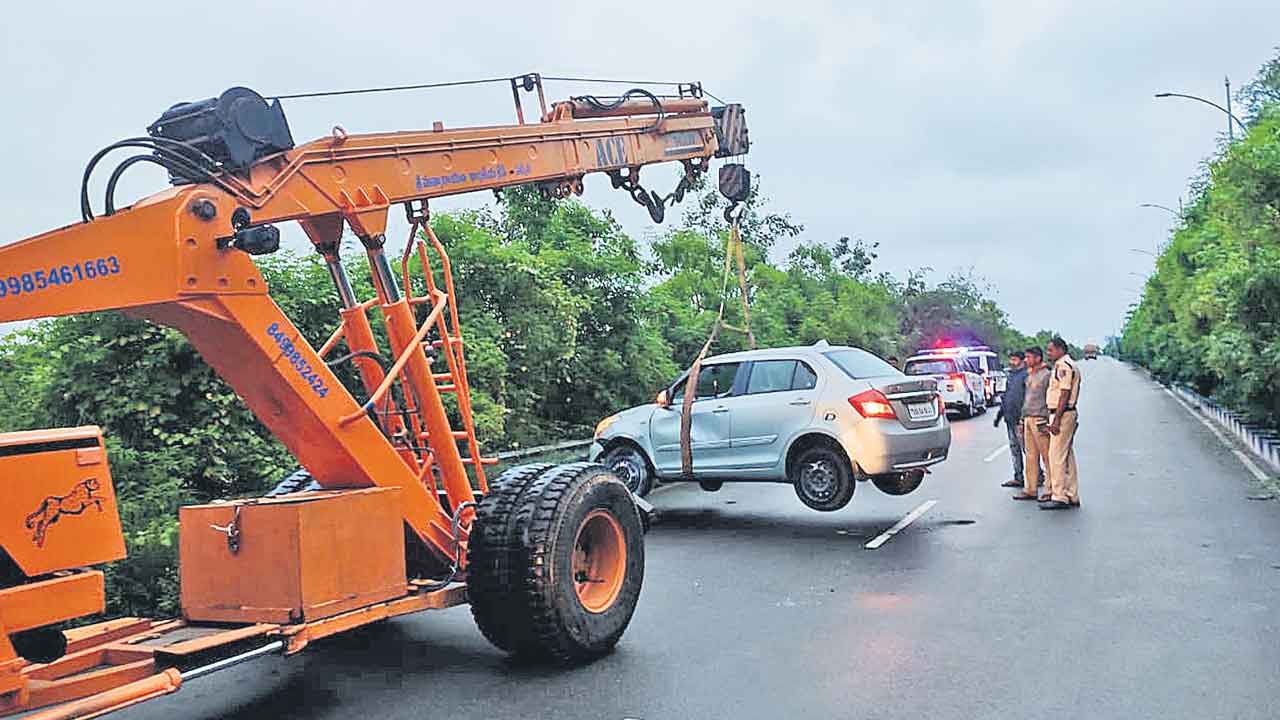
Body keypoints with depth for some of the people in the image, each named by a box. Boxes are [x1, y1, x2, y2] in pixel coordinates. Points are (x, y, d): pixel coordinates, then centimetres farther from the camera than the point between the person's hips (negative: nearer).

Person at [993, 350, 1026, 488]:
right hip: (1010, 419, 9)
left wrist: (1023, 417, -23)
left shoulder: (1025, 375, -10)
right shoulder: (1011, 375, 18)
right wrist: (999, 415, 23)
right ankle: (1018, 478, 17)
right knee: (1014, 448, 11)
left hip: (1020, 419, -9)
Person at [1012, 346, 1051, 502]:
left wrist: (1047, 422, -16)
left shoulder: (1046, 375, -7)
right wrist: (1023, 419, 19)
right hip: (1028, 419, 9)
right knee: (1030, 456, 9)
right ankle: (1030, 490, 13)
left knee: (1047, 455, -4)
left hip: (1039, 419, -9)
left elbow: (1051, 400, -11)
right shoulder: (1029, 376, 18)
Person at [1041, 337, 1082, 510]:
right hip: (1069, 413, 11)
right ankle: (1072, 497, 17)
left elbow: (1064, 394, -20)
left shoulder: (1063, 366, -14)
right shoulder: (1070, 366, 19)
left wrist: (1056, 419, -22)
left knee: (1057, 456, -9)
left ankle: (1059, 497, -8)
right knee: (1067, 456, 13)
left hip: (1062, 414, -11)